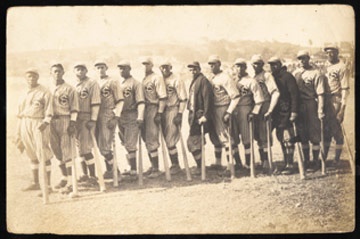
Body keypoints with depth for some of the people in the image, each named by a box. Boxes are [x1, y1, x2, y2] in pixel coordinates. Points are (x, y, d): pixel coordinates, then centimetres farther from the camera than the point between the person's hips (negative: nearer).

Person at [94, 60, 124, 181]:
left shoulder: (113, 82, -2)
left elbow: (120, 101, -6)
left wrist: (116, 117, -15)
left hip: (108, 117, -6)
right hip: (97, 117, 6)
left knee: (105, 147, -10)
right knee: (101, 146, 9)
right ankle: (109, 171, 21)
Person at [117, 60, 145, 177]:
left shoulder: (135, 83, -4)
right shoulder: (118, 84, 15)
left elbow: (140, 102, -12)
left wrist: (140, 118, -22)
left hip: (131, 116, -6)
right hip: (120, 117, 6)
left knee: (130, 145, -8)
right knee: (126, 145, 11)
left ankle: (133, 170, -4)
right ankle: (132, 168, 20)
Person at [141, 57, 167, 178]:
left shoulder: (157, 78, -7)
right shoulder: (143, 80, 17)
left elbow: (162, 97, -12)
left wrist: (159, 113, -18)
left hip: (153, 110, -8)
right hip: (144, 111, 8)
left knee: (152, 141, -9)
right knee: (147, 141, 12)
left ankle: (156, 169, -3)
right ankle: (153, 166, 21)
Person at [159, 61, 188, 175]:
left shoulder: (176, 80, -7)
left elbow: (183, 99, -9)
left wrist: (179, 114, -15)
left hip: (173, 111, -6)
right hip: (163, 112, 6)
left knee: (170, 141, -9)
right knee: (168, 141, 9)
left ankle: (176, 165, 2)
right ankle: (174, 165, 19)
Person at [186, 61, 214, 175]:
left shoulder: (203, 80, -12)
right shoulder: (194, 81, 17)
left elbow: (207, 99, -18)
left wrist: (205, 116, -22)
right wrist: (191, 115, 16)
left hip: (200, 115, -10)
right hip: (194, 115, 10)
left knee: (193, 142, -8)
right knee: (195, 141, 14)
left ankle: (200, 167, -2)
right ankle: (199, 165, 23)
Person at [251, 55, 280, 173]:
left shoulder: (267, 76, -5)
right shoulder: (253, 78, 15)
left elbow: (275, 93, -13)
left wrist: (270, 110, -18)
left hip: (264, 108, -7)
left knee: (264, 136, -7)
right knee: (257, 136, 10)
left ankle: (267, 162, -3)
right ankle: (263, 161, 20)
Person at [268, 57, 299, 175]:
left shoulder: (287, 76, -9)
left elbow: (294, 94, -13)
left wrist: (294, 111, -18)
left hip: (286, 112, -7)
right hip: (276, 113, 7)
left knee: (288, 139, -7)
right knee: (281, 138, 11)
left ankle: (290, 165, -3)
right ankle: (286, 163, 19)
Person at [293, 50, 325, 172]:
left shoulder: (316, 73, -6)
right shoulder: (295, 73, 10)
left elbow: (320, 93, -11)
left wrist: (320, 110, -19)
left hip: (311, 105, -5)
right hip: (298, 106, 5)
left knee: (314, 135, 1)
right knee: (302, 135, 12)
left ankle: (315, 162, 11)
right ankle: (306, 161, 24)